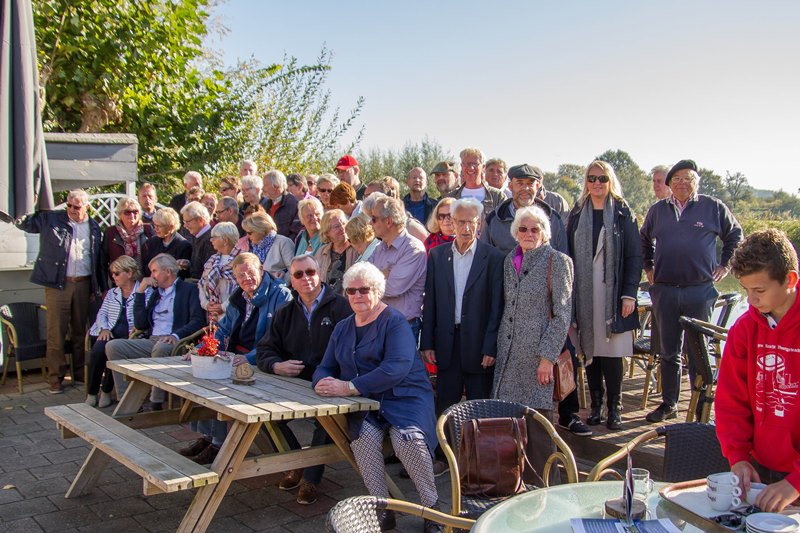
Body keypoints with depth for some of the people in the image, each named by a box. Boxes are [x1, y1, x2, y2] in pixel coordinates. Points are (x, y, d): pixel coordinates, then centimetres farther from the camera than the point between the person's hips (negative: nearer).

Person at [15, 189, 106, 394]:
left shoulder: (94, 228, 9)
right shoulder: (51, 219, 3)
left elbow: (99, 260, 13)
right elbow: (28, 223, 0)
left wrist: (102, 287, 12)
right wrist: (20, 219, -23)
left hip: (83, 285, 2)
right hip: (58, 285, -2)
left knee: (81, 331, 11)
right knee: (56, 332, -2)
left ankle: (80, 373, 22)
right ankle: (56, 378, 7)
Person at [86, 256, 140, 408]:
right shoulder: (112, 293, 25)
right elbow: (102, 314, 16)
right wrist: (104, 328, -3)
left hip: (129, 336, -4)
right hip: (108, 334, 4)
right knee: (98, 349, -28)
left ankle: (106, 391, -9)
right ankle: (91, 393, -14)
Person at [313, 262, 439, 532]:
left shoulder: (394, 321, -6)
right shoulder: (342, 328, 16)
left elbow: (398, 367, -21)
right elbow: (325, 367, 18)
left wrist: (350, 387, -25)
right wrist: (322, 382, -9)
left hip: (404, 398, -4)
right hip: (364, 405, 4)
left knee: (407, 438, -33)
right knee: (364, 435, -30)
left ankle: (431, 507, -9)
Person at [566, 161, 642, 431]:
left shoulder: (623, 212, 2)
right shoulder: (577, 213, 10)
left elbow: (634, 255, -1)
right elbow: (569, 254, 9)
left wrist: (629, 293, -9)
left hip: (613, 292, -2)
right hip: (584, 294, 3)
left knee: (612, 352, -3)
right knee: (590, 350, 6)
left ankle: (614, 408, 8)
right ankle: (596, 405, 16)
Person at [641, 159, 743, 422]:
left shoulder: (713, 208, 3)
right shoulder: (657, 210, 10)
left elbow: (735, 235, 15)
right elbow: (644, 240, 26)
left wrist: (725, 264, 8)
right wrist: (648, 267, 18)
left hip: (700, 290, -3)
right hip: (664, 290, 3)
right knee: (668, 351, 10)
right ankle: (668, 404, 21)